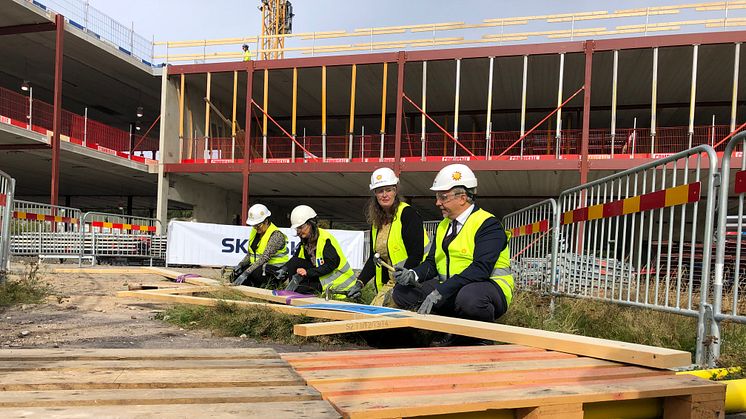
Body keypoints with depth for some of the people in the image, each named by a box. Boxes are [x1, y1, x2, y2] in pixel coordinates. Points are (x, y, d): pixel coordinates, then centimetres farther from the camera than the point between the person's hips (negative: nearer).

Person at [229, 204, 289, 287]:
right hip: (259, 266, 8)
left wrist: (246, 273, -34)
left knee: (253, 272, -34)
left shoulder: (276, 235, -18)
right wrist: (240, 264, -11)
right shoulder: (255, 232, 7)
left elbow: (264, 258, -28)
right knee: (237, 272, -15)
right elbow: (249, 254, 10)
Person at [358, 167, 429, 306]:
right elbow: (373, 258, 17)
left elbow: (416, 255, -16)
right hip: (388, 283, 7)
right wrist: (360, 283, 4)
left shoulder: (408, 214, -10)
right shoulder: (376, 221, 13)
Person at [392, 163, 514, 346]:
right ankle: (457, 333, -5)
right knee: (402, 291, -5)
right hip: (450, 290, 8)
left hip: (489, 288, -7)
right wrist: (413, 275, -12)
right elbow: (432, 263, 12)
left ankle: (480, 337, -8)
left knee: (468, 295, -41)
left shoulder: (488, 225, -12)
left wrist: (440, 292, -30)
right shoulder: (444, 226, 15)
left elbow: (480, 269, -25)